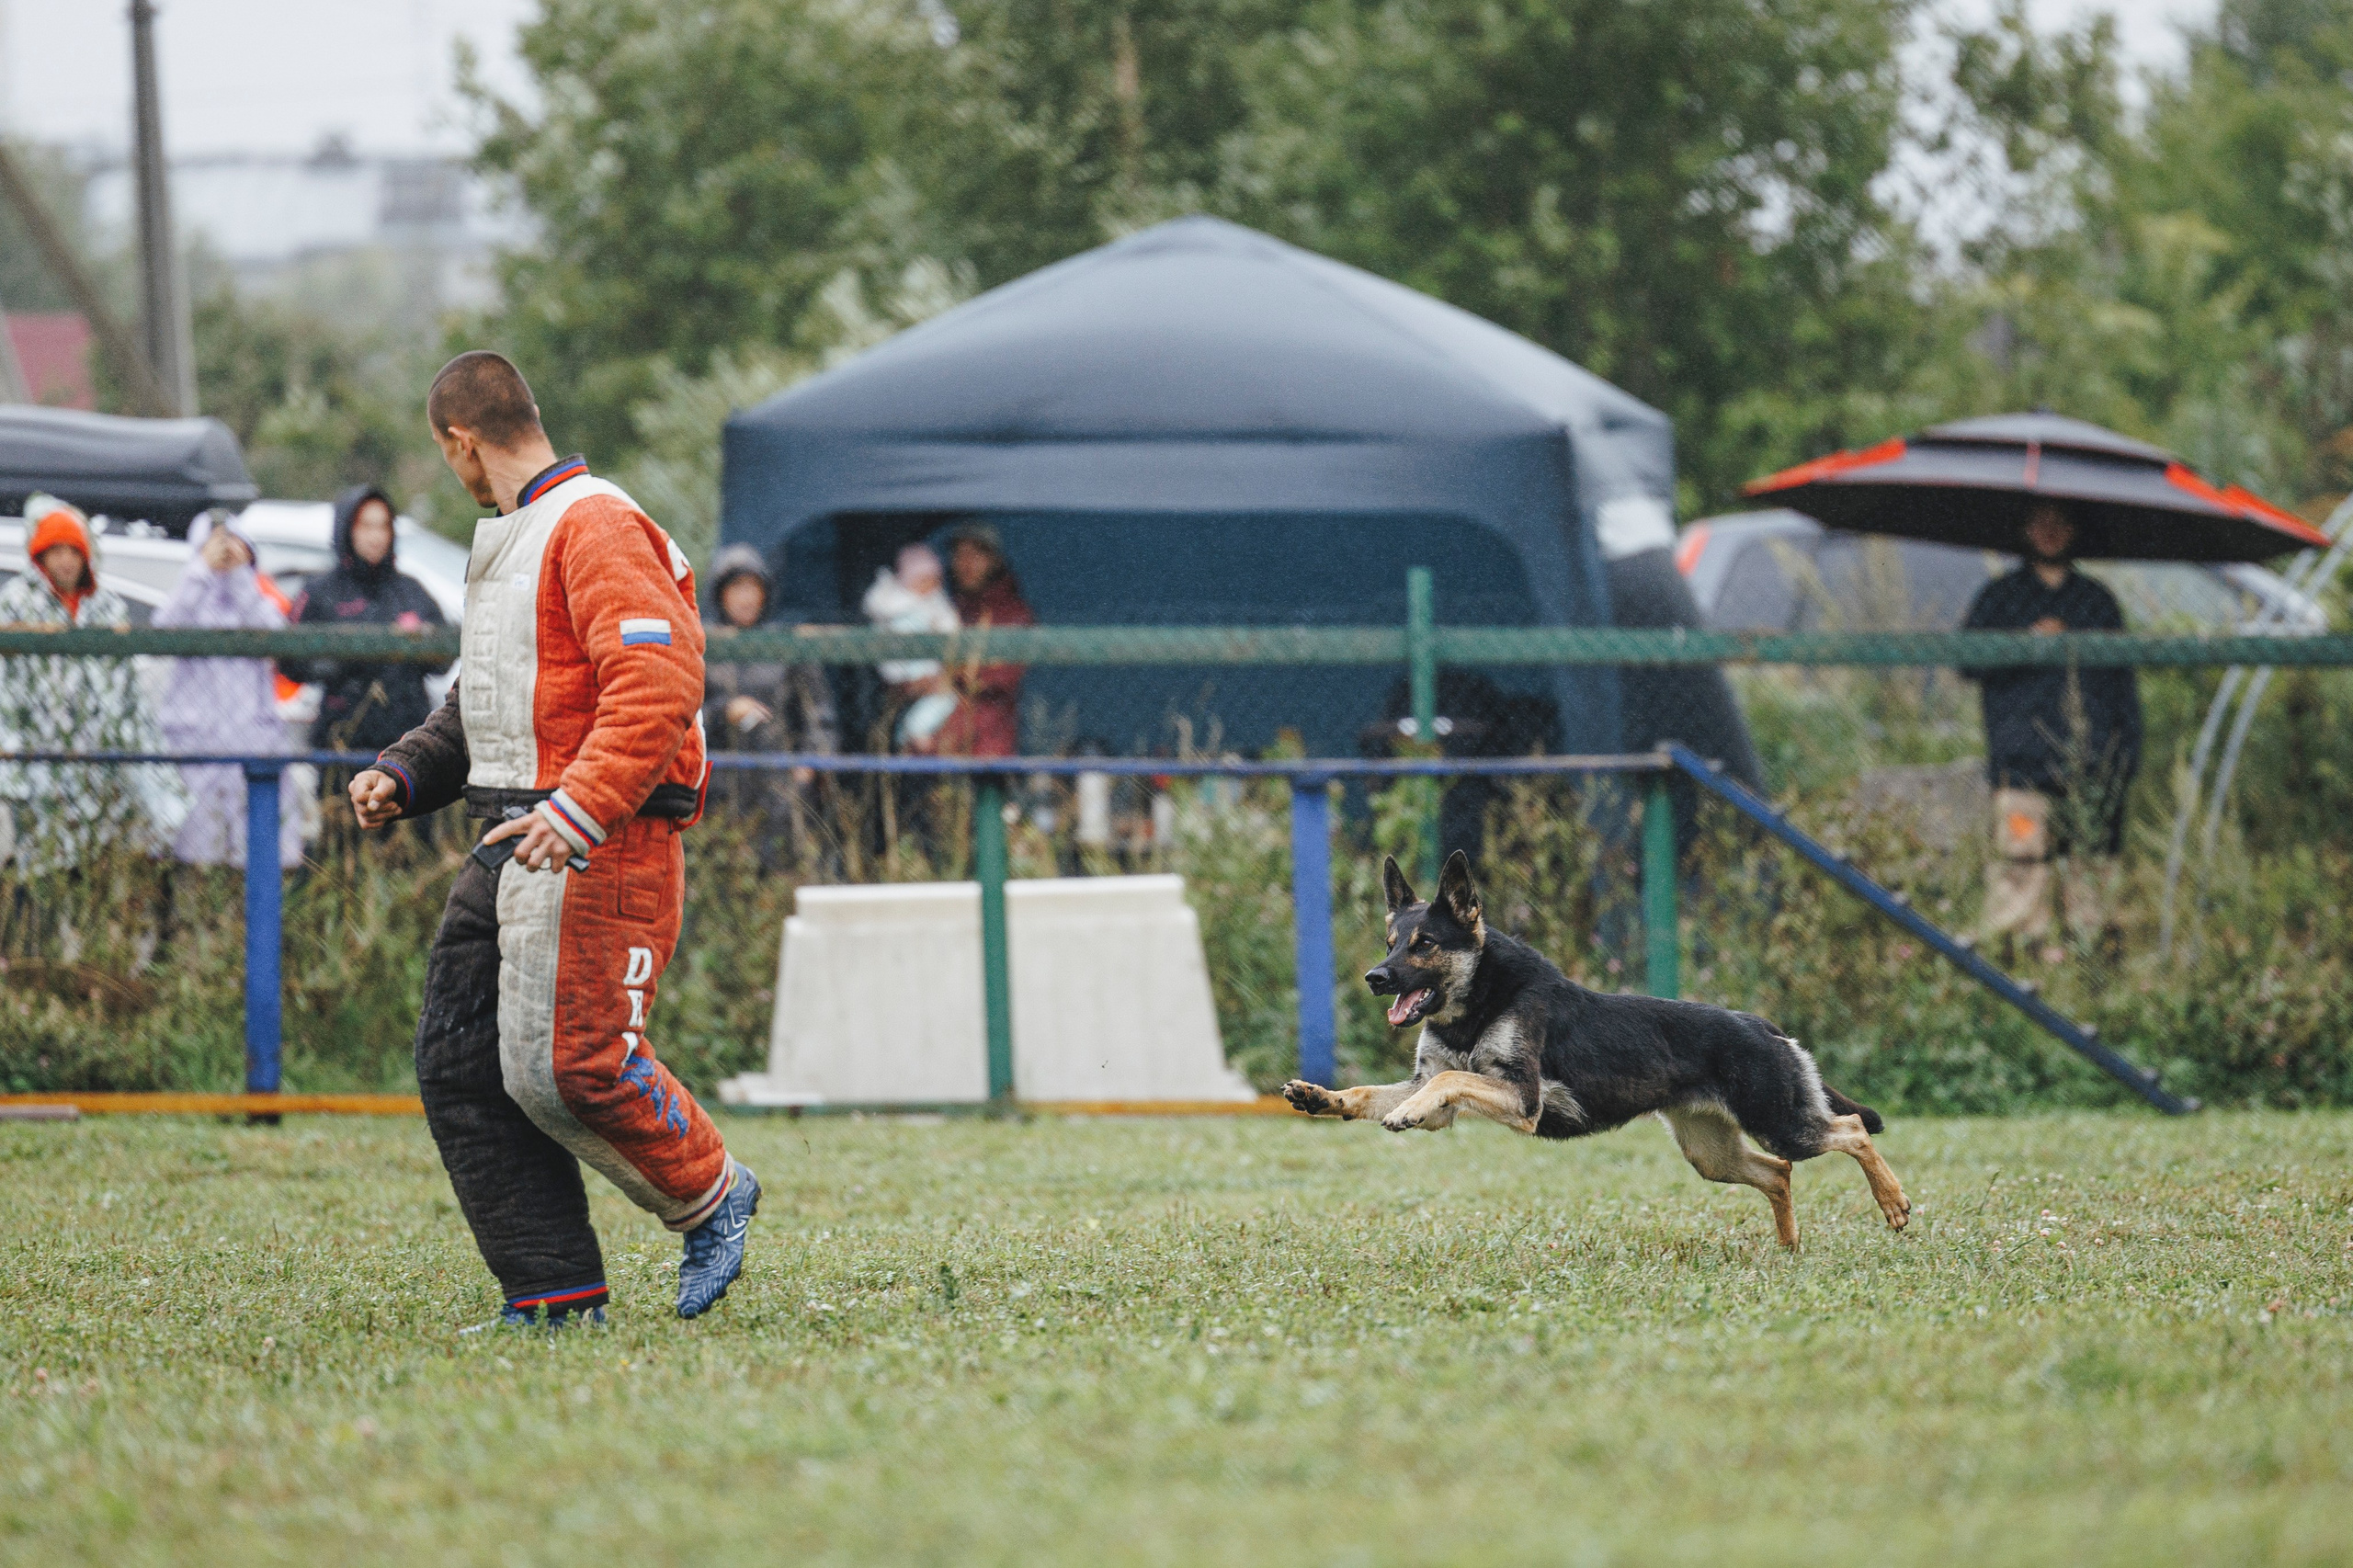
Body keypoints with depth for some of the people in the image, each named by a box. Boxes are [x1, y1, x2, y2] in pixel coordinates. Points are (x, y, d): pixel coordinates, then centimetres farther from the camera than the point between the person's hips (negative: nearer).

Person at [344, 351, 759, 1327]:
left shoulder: (596, 527, -11)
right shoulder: (505, 543, 22)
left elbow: (658, 685, -22)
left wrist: (581, 808, -32)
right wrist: (405, 775, 13)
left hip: (599, 846, -10)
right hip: (510, 845, 10)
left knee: (564, 1065, -17)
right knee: (457, 1069, 2)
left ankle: (710, 1195, 7)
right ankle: (554, 1297, 4)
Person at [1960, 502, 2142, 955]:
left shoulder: (2099, 601, 21)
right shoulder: (2000, 597, 14)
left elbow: (2124, 680, 20)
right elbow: (1969, 660, 2)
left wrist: (2129, 746, 11)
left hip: (2095, 760, 3)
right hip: (2024, 762, -2)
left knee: (2096, 865, -3)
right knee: (2021, 860, -13)